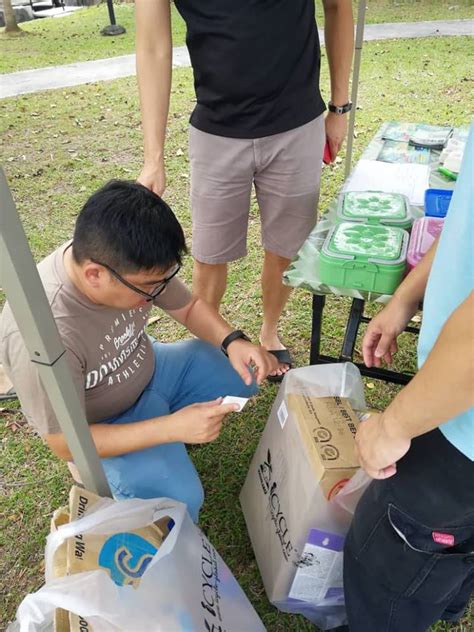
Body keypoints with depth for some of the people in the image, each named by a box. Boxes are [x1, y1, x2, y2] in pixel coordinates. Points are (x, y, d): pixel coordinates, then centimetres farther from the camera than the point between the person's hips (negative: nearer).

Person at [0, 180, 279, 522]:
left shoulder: (133, 261, -24)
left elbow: (189, 306, -5)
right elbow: (66, 444, -27)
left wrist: (233, 341, -24)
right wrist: (171, 427, -35)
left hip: (147, 368, 6)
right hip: (100, 425, -5)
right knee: (179, 498, -23)